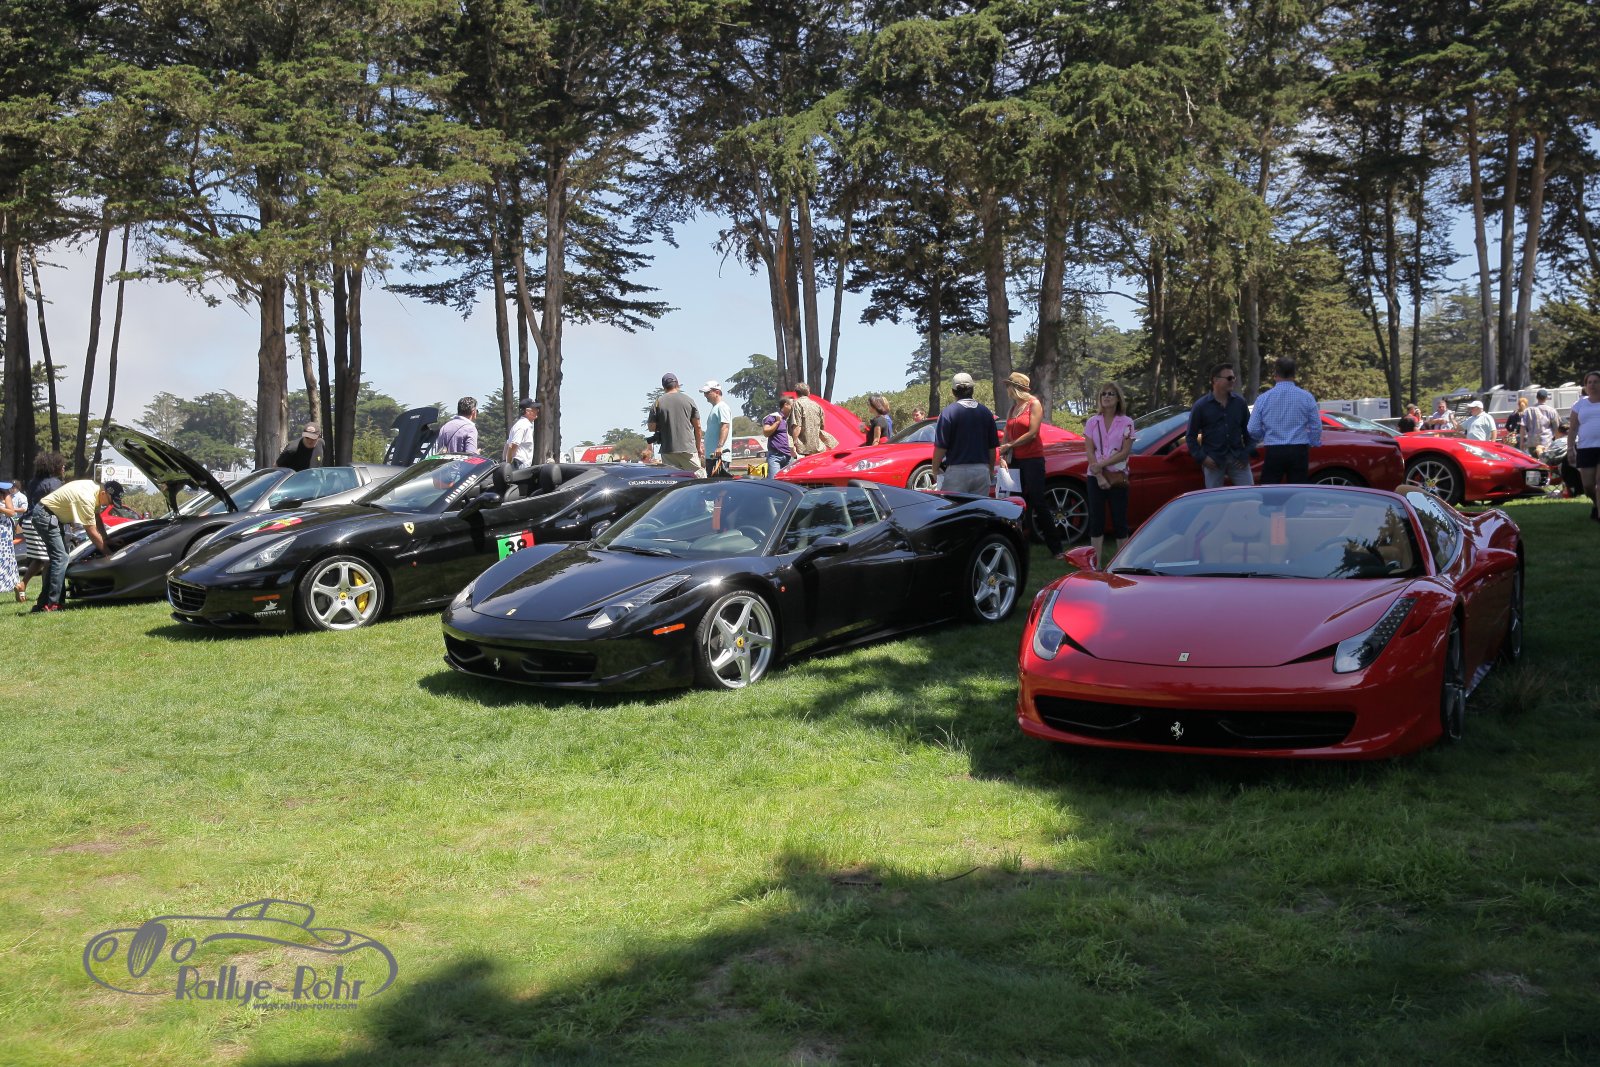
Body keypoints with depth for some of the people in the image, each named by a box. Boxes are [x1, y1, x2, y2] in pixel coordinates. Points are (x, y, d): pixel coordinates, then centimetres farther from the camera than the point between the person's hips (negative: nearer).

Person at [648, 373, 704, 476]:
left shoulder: (658, 402, 1)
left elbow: (651, 428, 1)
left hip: (667, 450, 1)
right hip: (688, 448, -1)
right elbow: (697, 427, 5)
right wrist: (698, 447, 15)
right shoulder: (688, 400, 3)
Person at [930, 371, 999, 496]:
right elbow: (993, 447, 11)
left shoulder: (949, 412, -6)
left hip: (957, 470, -5)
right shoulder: (986, 412, 7)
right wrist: (991, 470, 23)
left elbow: (940, 447, -10)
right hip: (982, 471, 5)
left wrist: (935, 469, 3)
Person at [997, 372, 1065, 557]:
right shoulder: (1013, 407, 16)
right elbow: (1007, 435, 11)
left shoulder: (1034, 404, -3)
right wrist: (1003, 456, -3)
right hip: (1015, 461, 6)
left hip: (1032, 459, -6)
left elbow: (1032, 433, -12)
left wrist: (1010, 445, -9)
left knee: (1038, 503, -7)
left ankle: (1056, 548, -2)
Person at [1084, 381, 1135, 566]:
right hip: (1095, 478, 2)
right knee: (1096, 521, 1)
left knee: (1120, 522, 2)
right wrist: (1099, 476, -11)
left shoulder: (1126, 423, 0)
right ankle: (1098, 564, 6)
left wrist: (1102, 464, -15)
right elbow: (1089, 452, -1)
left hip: (1118, 477, -1)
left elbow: (1125, 452, -7)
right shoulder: (1092, 422, 4)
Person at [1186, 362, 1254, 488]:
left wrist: (1247, 454, 3)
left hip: (1237, 459, 2)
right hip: (1213, 461, -2)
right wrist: (1201, 457, -8)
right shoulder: (1201, 406, -1)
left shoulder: (1240, 402, 7)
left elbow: (1248, 430, 14)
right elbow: (1191, 436, 2)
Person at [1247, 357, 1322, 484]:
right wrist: (1312, 444, 20)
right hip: (1299, 452, 1)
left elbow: (1253, 430, -1)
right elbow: (1316, 427, 1)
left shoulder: (1263, 398, -2)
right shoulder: (1306, 397, -2)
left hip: (1274, 452, 0)